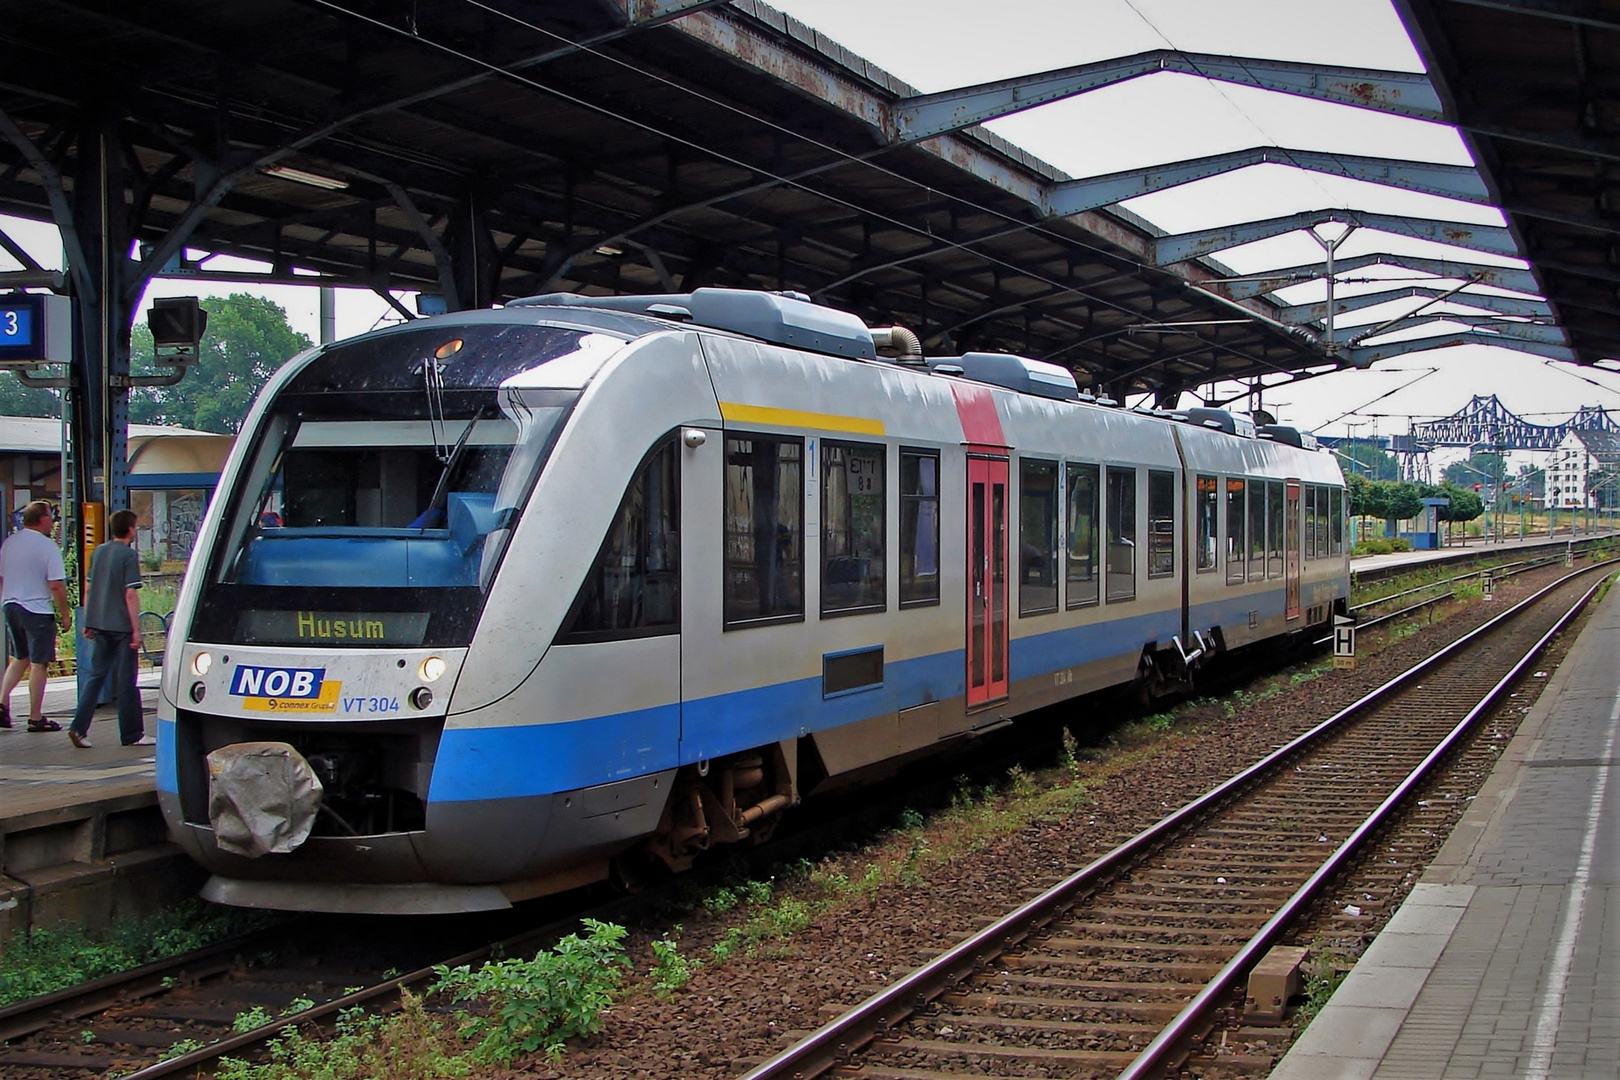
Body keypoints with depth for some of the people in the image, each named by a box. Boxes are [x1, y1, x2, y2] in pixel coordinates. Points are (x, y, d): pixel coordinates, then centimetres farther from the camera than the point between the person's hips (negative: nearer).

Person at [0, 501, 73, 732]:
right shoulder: (47, 546, -14)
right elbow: (56, 585, -17)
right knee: (38, 663, 1)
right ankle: (36, 718, 5)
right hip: (37, 610, -7)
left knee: (19, 658, 21)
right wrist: (65, 614, -7)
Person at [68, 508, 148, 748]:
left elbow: (89, 590, 13)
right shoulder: (128, 555, -11)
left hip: (99, 624, 6)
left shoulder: (99, 552, 10)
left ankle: (78, 727, 0)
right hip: (121, 626, -6)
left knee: (96, 676, 10)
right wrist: (136, 629, -14)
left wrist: (88, 624, 20)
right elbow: (130, 595, -16)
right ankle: (132, 735, 7)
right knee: (125, 679, 1)